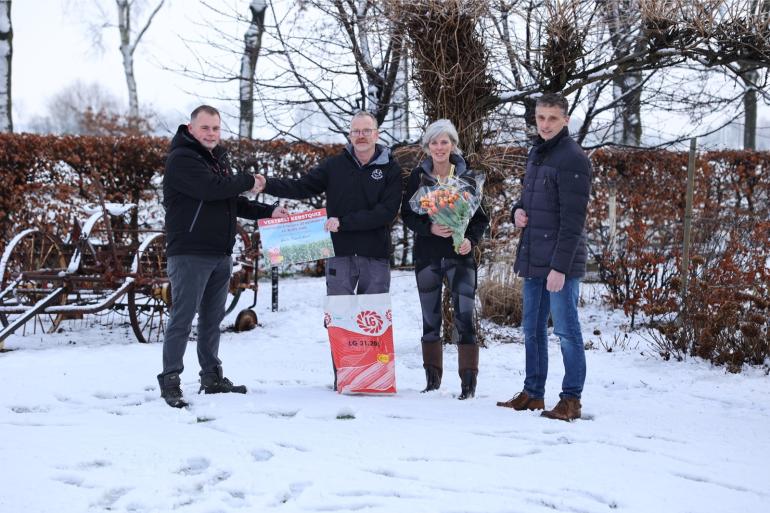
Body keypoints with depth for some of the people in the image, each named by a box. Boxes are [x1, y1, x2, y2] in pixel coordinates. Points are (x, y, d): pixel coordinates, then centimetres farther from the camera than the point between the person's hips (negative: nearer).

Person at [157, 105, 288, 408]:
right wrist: (247, 181, -9)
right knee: (182, 318, -6)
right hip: (189, 255, -8)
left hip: (220, 255, 8)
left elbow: (231, 202, 21)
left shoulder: (218, 158, 18)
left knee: (212, 319, 14)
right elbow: (211, 189, -25)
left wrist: (269, 211, 8)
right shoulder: (181, 159, -11)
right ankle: (170, 381, -2)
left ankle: (212, 377, 23)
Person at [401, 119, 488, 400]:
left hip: (459, 255, -2)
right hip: (427, 256, 2)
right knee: (430, 319, 9)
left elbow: (480, 217, 5)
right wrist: (430, 228, -16)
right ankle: (432, 377, 20)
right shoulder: (418, 176, 3)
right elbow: (407, 214, 2)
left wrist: (471, 240, -13)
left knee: (465, 317, -10)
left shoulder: (466, 176, 1)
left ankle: (469, 381, -7)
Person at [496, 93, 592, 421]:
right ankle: (533, 393, 22)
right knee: (532, 330, 13)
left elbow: (573, 219, -18)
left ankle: (571, 400, 5)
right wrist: (518, 211, 4)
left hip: (560, 263, -8)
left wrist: (560, 266, -22)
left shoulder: (572, 159, -13)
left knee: (566, 331, -2)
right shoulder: (536, 154, 14)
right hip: (532, 260, 8)